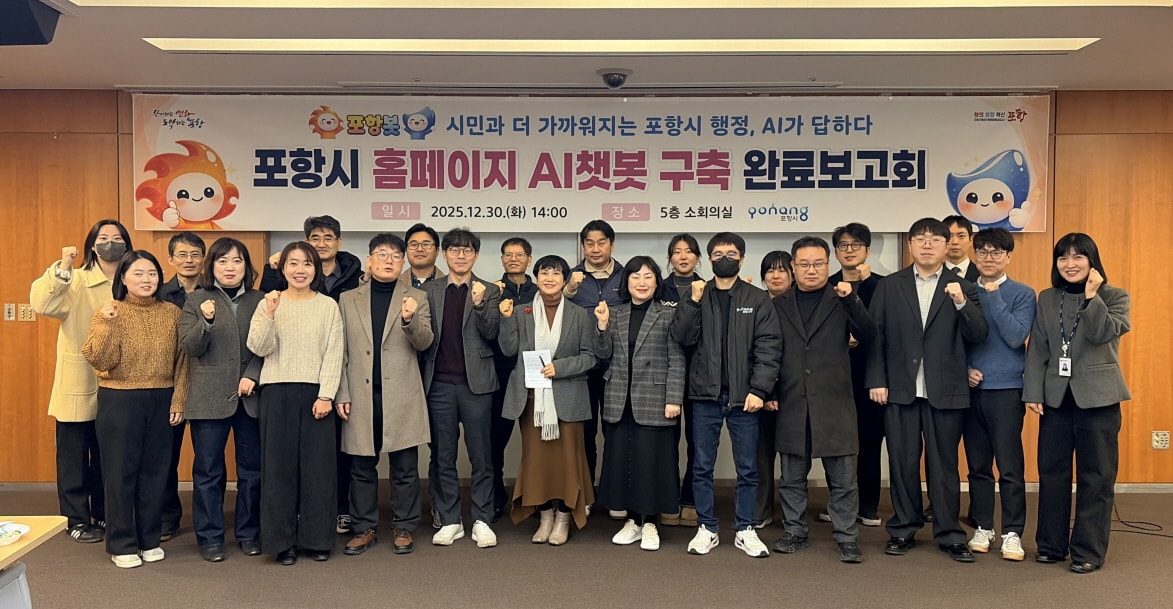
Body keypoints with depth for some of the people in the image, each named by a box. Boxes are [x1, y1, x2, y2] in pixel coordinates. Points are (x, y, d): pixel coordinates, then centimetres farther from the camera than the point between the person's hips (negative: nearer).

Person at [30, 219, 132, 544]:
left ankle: (104, 516, 28)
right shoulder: (75, 281, -4)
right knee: (74, 456, 6)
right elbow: (41, 303, -22)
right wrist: (62, 268, -32)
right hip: (78, 385, -3)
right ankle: (77, 519, 19)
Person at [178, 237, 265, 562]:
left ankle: (248, 533, 21)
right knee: (208, 470, 5)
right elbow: (190, 348, -5)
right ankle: (210, 537, 16)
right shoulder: (196, 300, 4)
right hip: (209, 398, -1)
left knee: (252, 468, 8)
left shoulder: (259, 301, 7)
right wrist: (205, 320, -22)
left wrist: (252, 377, -11)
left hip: (250, 397, 1)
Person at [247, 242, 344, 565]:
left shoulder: (328, 306, 3)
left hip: (316, 395, 0)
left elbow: (334, 354, -1)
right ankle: (283, 540, 14)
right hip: (278, 393, 0)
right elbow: (258, 348, -5)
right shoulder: (269, 303, 5)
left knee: (318, 465, 3)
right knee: (279, 465, 3)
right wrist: (269, 315, -19)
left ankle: (316, 538, 15)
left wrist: (326, 395, -8)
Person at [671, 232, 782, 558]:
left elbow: (768, 348, -4)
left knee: (747, 468, 7)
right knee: (703, 467, 7)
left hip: (743, 395, -1)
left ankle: (745, 530, 20)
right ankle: (706, 528, 20)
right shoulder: (697, 296, 8)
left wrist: (758, 390, -13)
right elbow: (683, 337, -3)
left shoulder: (758, 299, 3)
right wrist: (694, 302, -12)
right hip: (706, 395, 1)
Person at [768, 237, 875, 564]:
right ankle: (795, 531, 23)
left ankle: (847, 537, 13)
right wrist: (769, 393, 2)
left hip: (833, 402, -2)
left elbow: (867, 336, -7)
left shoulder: (842, 299, 6)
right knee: (792, 477, 10)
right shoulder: (779, 304, 10)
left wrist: (852, 300, -19)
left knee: (842, 478, 2)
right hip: (791, 403, 2)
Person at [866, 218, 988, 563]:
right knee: (902, 463, 8)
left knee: (944, 464, 6)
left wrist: (961, 303, -18)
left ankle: (949, 534, 17)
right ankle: (904, 529, 21)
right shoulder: (889, 287, 7)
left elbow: (977, 336, -3)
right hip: (899, 390, 1)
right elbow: (876, 337, 3)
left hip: (945, 391, 0)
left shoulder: (962, 289, 6)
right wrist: (876, 381, -4)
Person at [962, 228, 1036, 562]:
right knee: (978, 464, 9)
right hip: (971, 388, 3)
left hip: (1007, 390, -3)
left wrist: (993, 296, -13)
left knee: (1010, 466, -2)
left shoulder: (1023, 294, 1)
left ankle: (1012, 533, 9)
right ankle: (983, 527, 20)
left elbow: (1016, 337, -13)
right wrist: (963, 369, -4)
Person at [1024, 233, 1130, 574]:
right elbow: (1037, 349, 5)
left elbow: (1103, 334, -16)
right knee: (1051, 472, 8)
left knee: (1095, 477, 2)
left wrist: (1091, 296, -16)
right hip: (1056, 397, 3)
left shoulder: (1114, 297, 2)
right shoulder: (1047, 299, 9)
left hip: (1097, 398, -3)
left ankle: (1089, 551, 10)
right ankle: (1051, 544, 19)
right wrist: (1033, 393, -2)